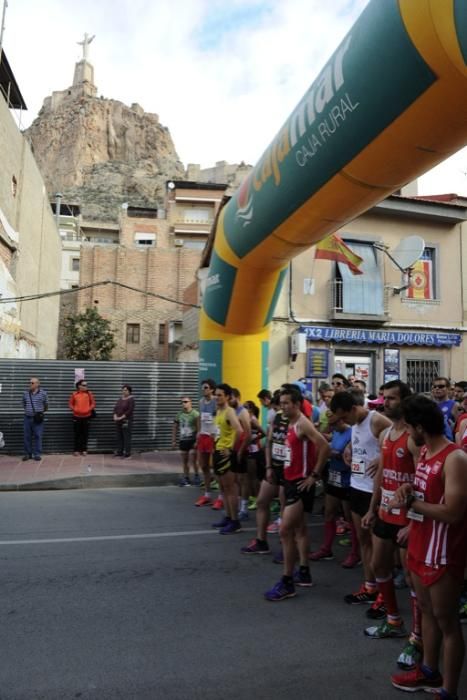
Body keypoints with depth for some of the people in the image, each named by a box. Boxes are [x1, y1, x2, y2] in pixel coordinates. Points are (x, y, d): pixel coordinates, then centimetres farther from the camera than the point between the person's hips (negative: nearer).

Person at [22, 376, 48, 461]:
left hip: (38, 418, -3)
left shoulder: (43, 393, -5)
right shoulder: (25, 393, 3)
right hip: (27, 418, 3)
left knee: (38, 436, 1)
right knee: (26, 436, 7)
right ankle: (27, 454, 18)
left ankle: (37, 454, 9)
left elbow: (46, 405, 8)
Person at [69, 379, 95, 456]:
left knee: (85, 434, 4)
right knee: (77, 434, 3)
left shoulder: (89, 393, 2)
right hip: (77, 417, 0)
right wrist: (74, 409, -9)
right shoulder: (74, 394, 1)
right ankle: (76, 450, 10)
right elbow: (70, 403, 6)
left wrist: (89, 409, -10)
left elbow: (93, 403, 4)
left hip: (86, 416, 0)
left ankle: (84, 449, 12)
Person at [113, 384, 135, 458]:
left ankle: (127, 453, 2)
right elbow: (115, 408, 12)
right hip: (118, 421, 7)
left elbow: (130, 411, -16)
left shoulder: (131, 399, -7)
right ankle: (119, 452, 17)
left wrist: (121, 417, -17)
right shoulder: (120, 398, 14)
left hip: (126, 421, -7)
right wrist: (115, 416, -4)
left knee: (126, 437, -4)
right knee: (119, 437, 9)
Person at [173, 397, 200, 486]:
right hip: (183, 440, 5)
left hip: (193, 439, -5)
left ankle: (196, 476, 16)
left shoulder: (195, 414, -11)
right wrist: (174, 440, 10)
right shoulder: (179, 414, 5)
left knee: (194, 459, 0)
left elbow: (199, 428, -12)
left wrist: (197, 441, -16)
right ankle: (186, 477, 19)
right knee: (184, 460, 10)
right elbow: (175, 428, 12)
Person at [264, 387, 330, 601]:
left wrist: (315, 475, -21)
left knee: (285, 530, -10)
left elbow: (325, 447, -26)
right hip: (291, 480, 10)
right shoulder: (291, 424, 11)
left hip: (301, 483, -10)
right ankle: (304, 572, 30)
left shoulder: (303, 424, -17)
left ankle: (287, 583, -2)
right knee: (299, 528, 18)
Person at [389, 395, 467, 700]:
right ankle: (430, 672, 41)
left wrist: (410, 502, -19)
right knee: (427, 611, 23)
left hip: (442, 554, -9)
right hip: (420, 546, 9)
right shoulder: (425, 451, 5)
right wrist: (409, 488, -4)